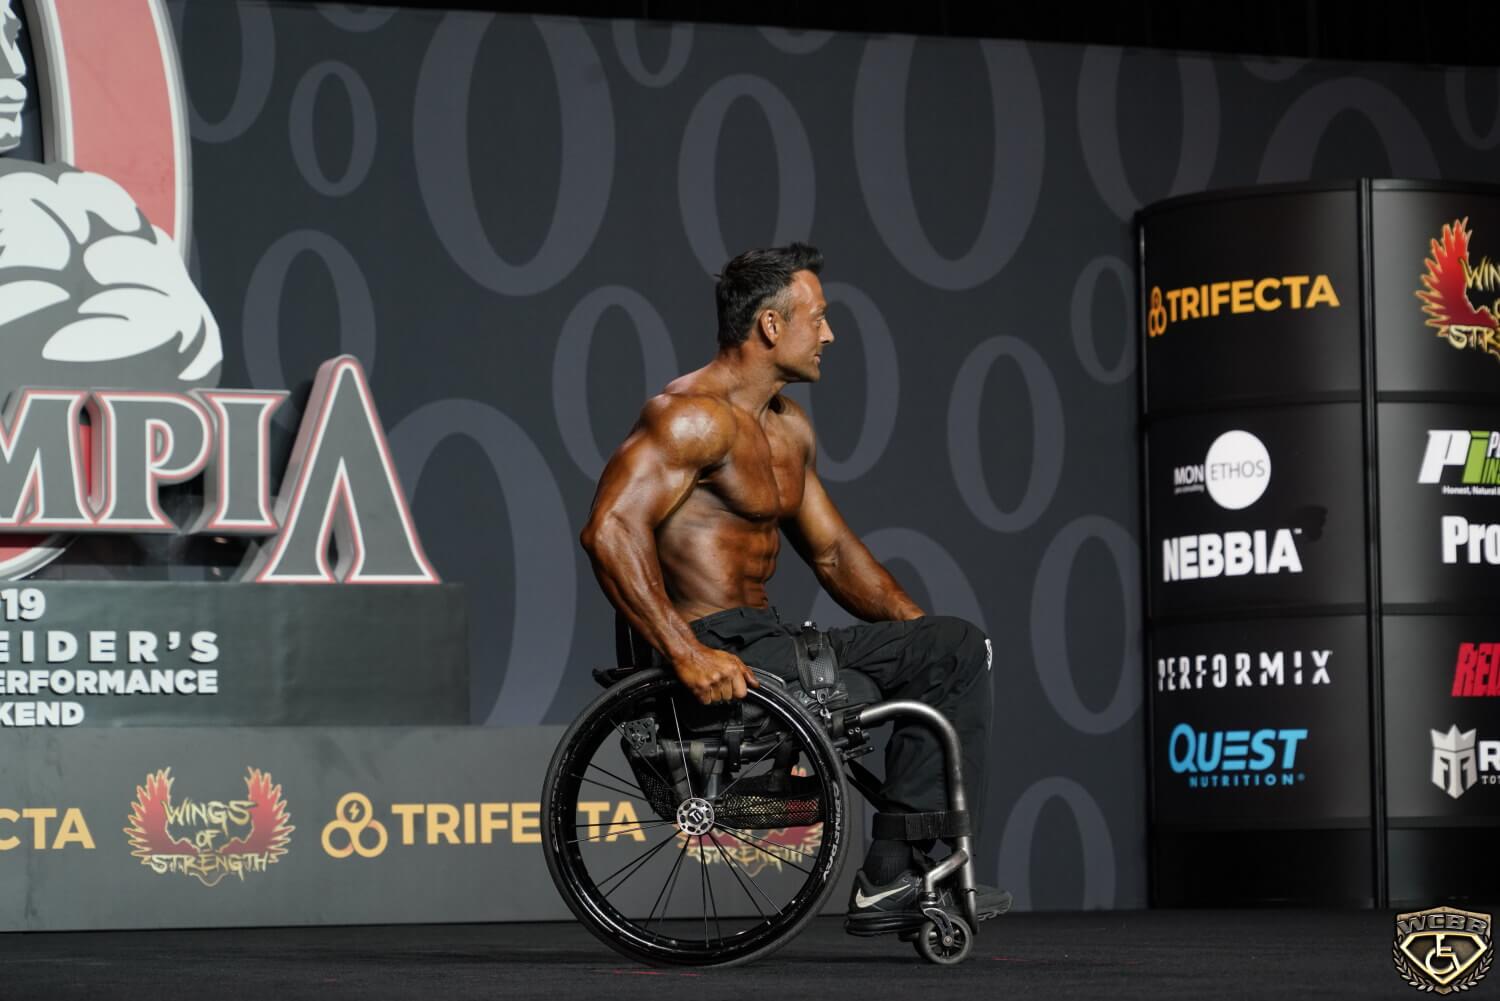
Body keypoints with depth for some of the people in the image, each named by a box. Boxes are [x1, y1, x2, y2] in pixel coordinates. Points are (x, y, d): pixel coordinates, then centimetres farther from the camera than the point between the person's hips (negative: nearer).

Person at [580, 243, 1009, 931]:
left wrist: (921, 633, 13)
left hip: (766, 637, 10)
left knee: (958, 649, 2)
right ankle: (890, 879, -7)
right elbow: (610, 530, -26)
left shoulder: (789, 429, 18)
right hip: (715, 651, -10)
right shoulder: (694, 416, -14)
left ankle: (901, 872, -5)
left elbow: (832, 552, 26)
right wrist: (686, 655, -32)